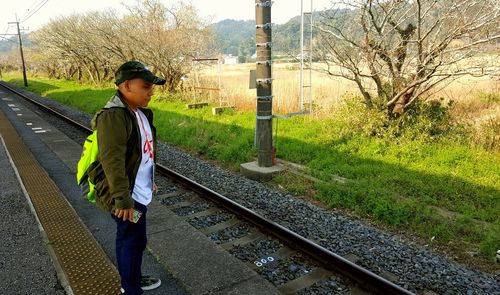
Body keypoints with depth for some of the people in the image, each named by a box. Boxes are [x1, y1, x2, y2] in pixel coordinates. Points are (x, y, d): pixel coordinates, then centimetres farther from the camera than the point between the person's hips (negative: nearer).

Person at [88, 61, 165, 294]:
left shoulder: (140, 112, 8)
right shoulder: (113, 116, -23)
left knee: (129, 239, 23)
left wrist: (149, 181, 24)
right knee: (133, 241, 4)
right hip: (127, 196, -9)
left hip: (139, 191, 9)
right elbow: (112, 161, -27)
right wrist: (123, 199, -27)